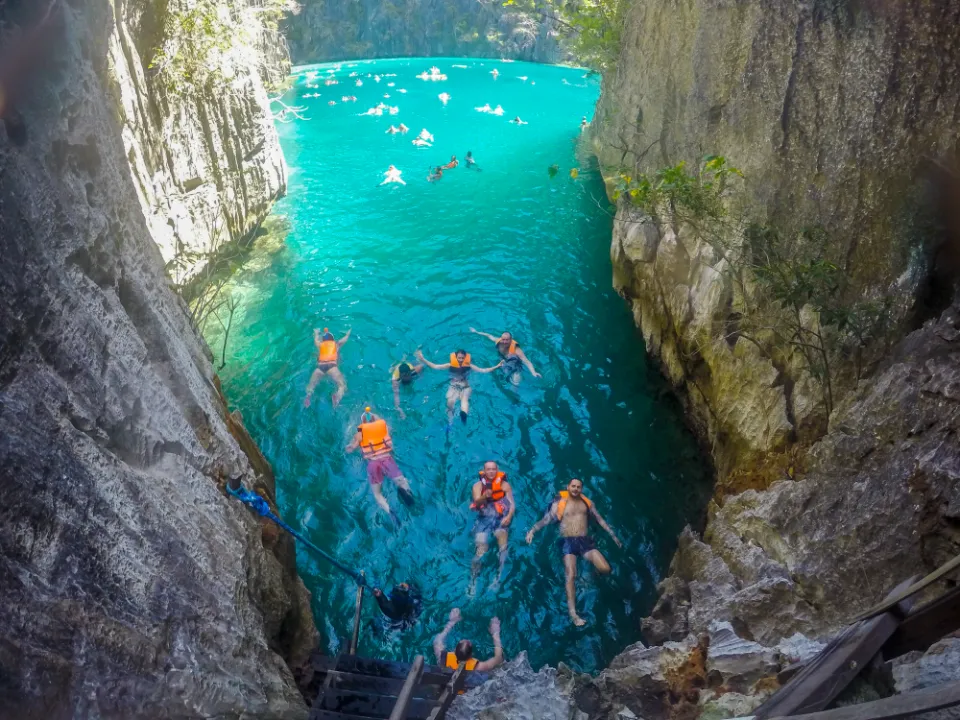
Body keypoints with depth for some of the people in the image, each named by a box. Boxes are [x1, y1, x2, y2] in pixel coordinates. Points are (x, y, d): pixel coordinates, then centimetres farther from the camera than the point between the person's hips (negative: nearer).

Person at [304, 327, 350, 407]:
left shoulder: (320, 344, 31)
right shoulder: (337, 344, 29)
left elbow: (316, 338, 55)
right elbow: (345, 338, 50)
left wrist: (316, 332, 77)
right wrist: (348, 332, 71)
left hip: (320, 366, 2)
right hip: (332, 366, -2)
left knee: (311, 385, 4)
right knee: (342, 385, -16)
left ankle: (309, 394, -33)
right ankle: (338, 396, -51)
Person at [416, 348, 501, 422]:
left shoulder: (469, 366, -1)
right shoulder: (450, 365, 0)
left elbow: (483, 370, -4)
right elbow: (435, 367, -2)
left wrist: (496, 366, -15)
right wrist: (423, 359, -10)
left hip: (465, 387, 0)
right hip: (454, 387, 1)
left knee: (465, 399, -35)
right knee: (450, 402, -30)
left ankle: (463, 413, -67)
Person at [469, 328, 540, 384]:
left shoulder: (516, 350, -40)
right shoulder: (499, 341, -25)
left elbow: (527, 362, -46)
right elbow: (489, 336, -4)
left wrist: (533, 373, -64)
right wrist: (476, 332, 6)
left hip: (515, 365, -5)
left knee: (515, 382, -14)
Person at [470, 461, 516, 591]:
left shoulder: (504, 485, 1)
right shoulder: (478, 485, 1)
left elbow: (512, 504, -3)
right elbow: (477, 502, -15)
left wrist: (509, 516, -22)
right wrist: (484, 496, -37)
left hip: (500, 518, 0)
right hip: (484, 519, 1)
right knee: (481, 551, -7)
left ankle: (498, 578, -25)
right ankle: (473, 581, 10)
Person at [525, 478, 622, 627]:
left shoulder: (587, 502, 13)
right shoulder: (559, 502, 3)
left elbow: (600, 519, 19)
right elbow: (547, 519, -6)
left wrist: (613, 535, 16)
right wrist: (532, 530, -21)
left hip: (584, 540, 3)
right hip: (567, 541, -3)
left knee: (605, 569, -13)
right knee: (571, 575, -15)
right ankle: (573, 613, -13)